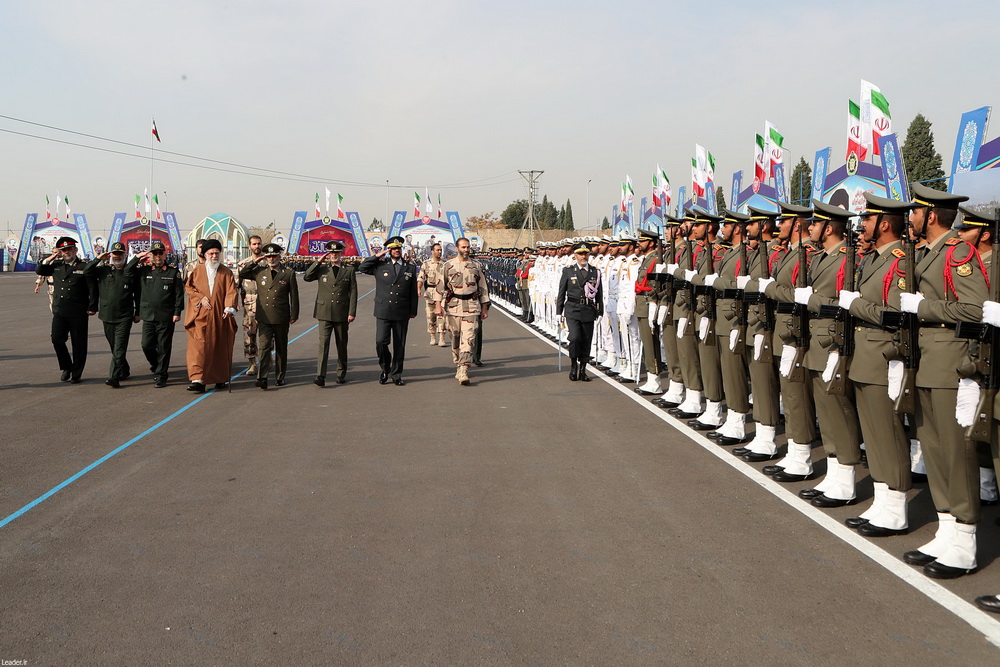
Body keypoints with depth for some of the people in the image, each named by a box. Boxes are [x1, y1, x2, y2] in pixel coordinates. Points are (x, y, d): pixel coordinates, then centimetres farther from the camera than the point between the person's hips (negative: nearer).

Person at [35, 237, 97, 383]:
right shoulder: (56, 265, 13)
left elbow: (93, 289, -4)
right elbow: (39, 270, 16)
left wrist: (92, 308, -8)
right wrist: (50, 259, 3)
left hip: (78, 314, -4)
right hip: (59, 312, 4)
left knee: (78, 344, 2)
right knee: (57, 339, -5)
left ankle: (76, 374, 14)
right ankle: (66, 368, 16)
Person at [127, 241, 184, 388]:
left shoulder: (173, 271, 2)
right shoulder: (144, 270, 10)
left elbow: (179, 293, 1)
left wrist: (177, 312, -5)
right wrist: (136, 258, 3)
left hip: (166, 317, -3)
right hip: (148, 315, 3)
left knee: (163, 348, 0)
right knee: (146, 345, 2)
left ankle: (161, 377, 9)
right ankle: (157, 366, 30)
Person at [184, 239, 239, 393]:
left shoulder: (226, 273, 7)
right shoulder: (197, 271, 10)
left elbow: (232, 292, -2)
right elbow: (189, 287, 9)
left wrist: (229, 307, -19)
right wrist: (201, 298, -8)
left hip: (220, 317, 0)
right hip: (200, 316, 0)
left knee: (221, 348, 6)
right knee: (199, 347, -10)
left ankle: (221, 378, 20)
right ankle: (198, 380, -13)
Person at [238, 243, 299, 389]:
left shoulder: (289, 272, 1)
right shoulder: (259, 271, 7)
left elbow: (294, 295, 3)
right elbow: (242, 274, 15)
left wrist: (294, 315, 0)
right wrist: (255, 262, 5)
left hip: (281, 318, 0)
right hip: (264, 317, 0)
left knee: (281, 348, 10)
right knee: (264, 346, -10)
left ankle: (280, 377, 21)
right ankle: (262, 377, -16)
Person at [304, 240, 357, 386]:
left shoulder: (349, 270, 4)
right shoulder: (322, 268, 7)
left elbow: (353, 292, 2)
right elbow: (306, 277, -4)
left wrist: (352, 312, -5)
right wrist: (318, 262, -7)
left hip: (342, 313, 0)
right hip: (324, 312, 0)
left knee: (342, 345, 11)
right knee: (323, 343, -10)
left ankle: (341, 373, 24)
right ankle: (320, 376, -14)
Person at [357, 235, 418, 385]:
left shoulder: (410, 268, 9)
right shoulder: (380, 265, 6)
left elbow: (413, 292, 11)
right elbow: (361, 268, 6)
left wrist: (413, 311, 8)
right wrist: (377, 256, -1)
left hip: (402, 313, 1)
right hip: (383, 312, -1)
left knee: (399, 345, 5)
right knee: (381, 342, -10)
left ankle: (396, 375, 17)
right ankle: (385, 368, 14)